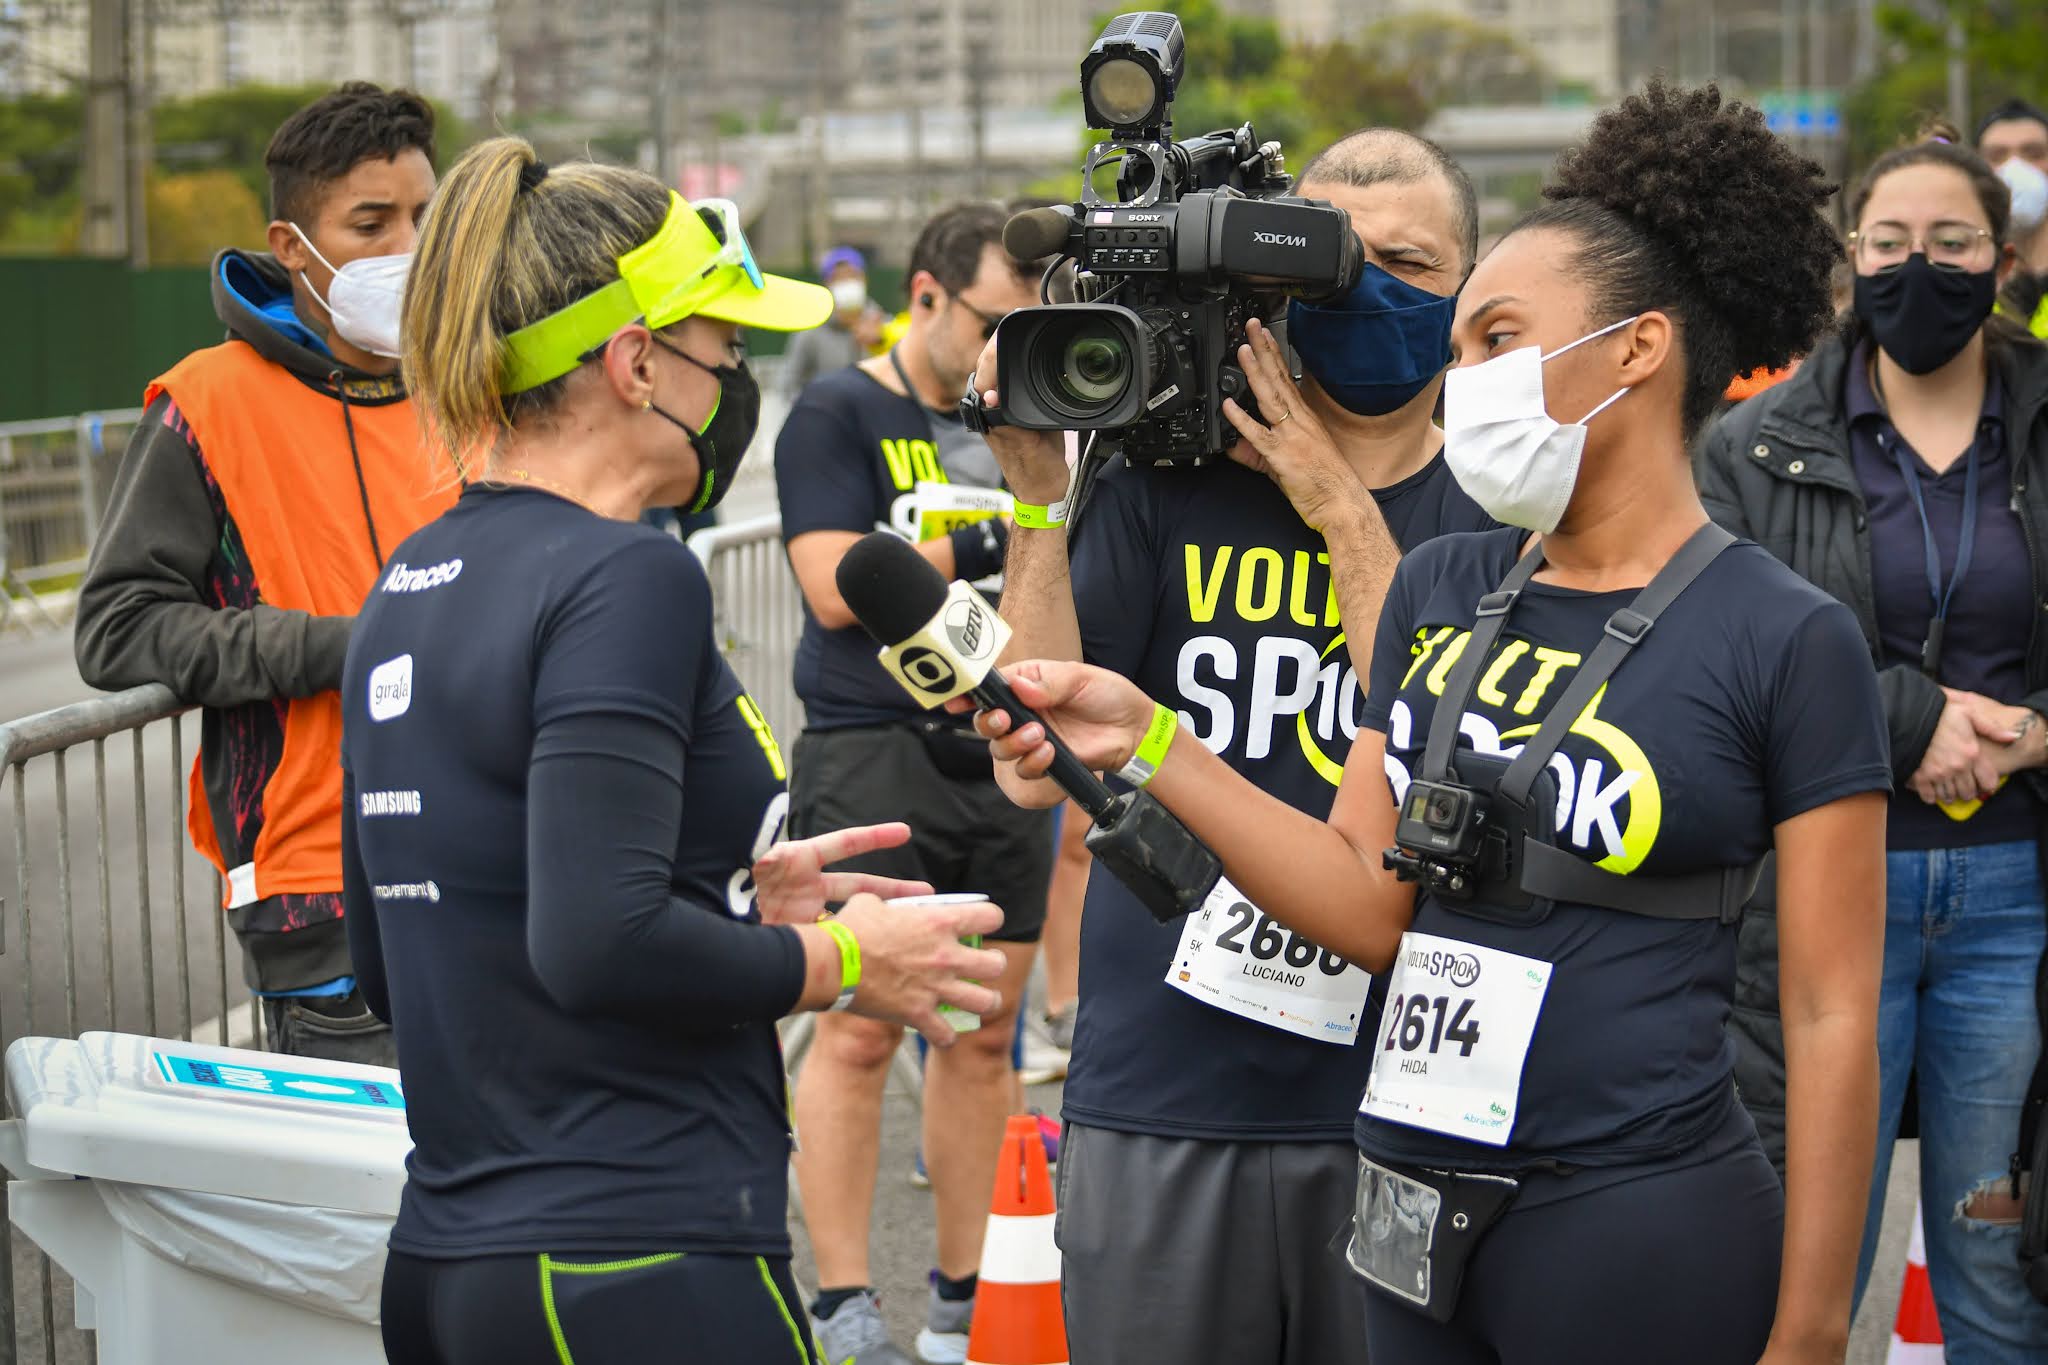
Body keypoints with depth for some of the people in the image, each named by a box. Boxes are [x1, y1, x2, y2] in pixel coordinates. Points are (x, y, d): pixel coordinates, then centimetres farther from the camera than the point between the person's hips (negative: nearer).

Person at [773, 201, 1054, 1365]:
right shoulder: (839, 416, -2)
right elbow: (836, 587, -12)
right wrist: (982, 546, -8)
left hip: (1003, 760, 6)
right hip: (875, 757, -5)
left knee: (987, 1035, 7)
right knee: (859, 1034, -6)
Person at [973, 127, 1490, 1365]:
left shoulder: (1501, 511, 3)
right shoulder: (1169, 483, 2)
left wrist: (1335, 506, -14)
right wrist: (1039, 493, -15)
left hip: (1402, 1094, 1)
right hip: (1159, 1098, 0)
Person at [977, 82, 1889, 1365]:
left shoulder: (1787, 640, -9)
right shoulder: (1442, 588, 9)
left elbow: (1832, 1015, -9)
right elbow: (1372, 906, 5)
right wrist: (1148, 740, -5)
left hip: (1639, 1233, -6)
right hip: (1416, 1209, 6)